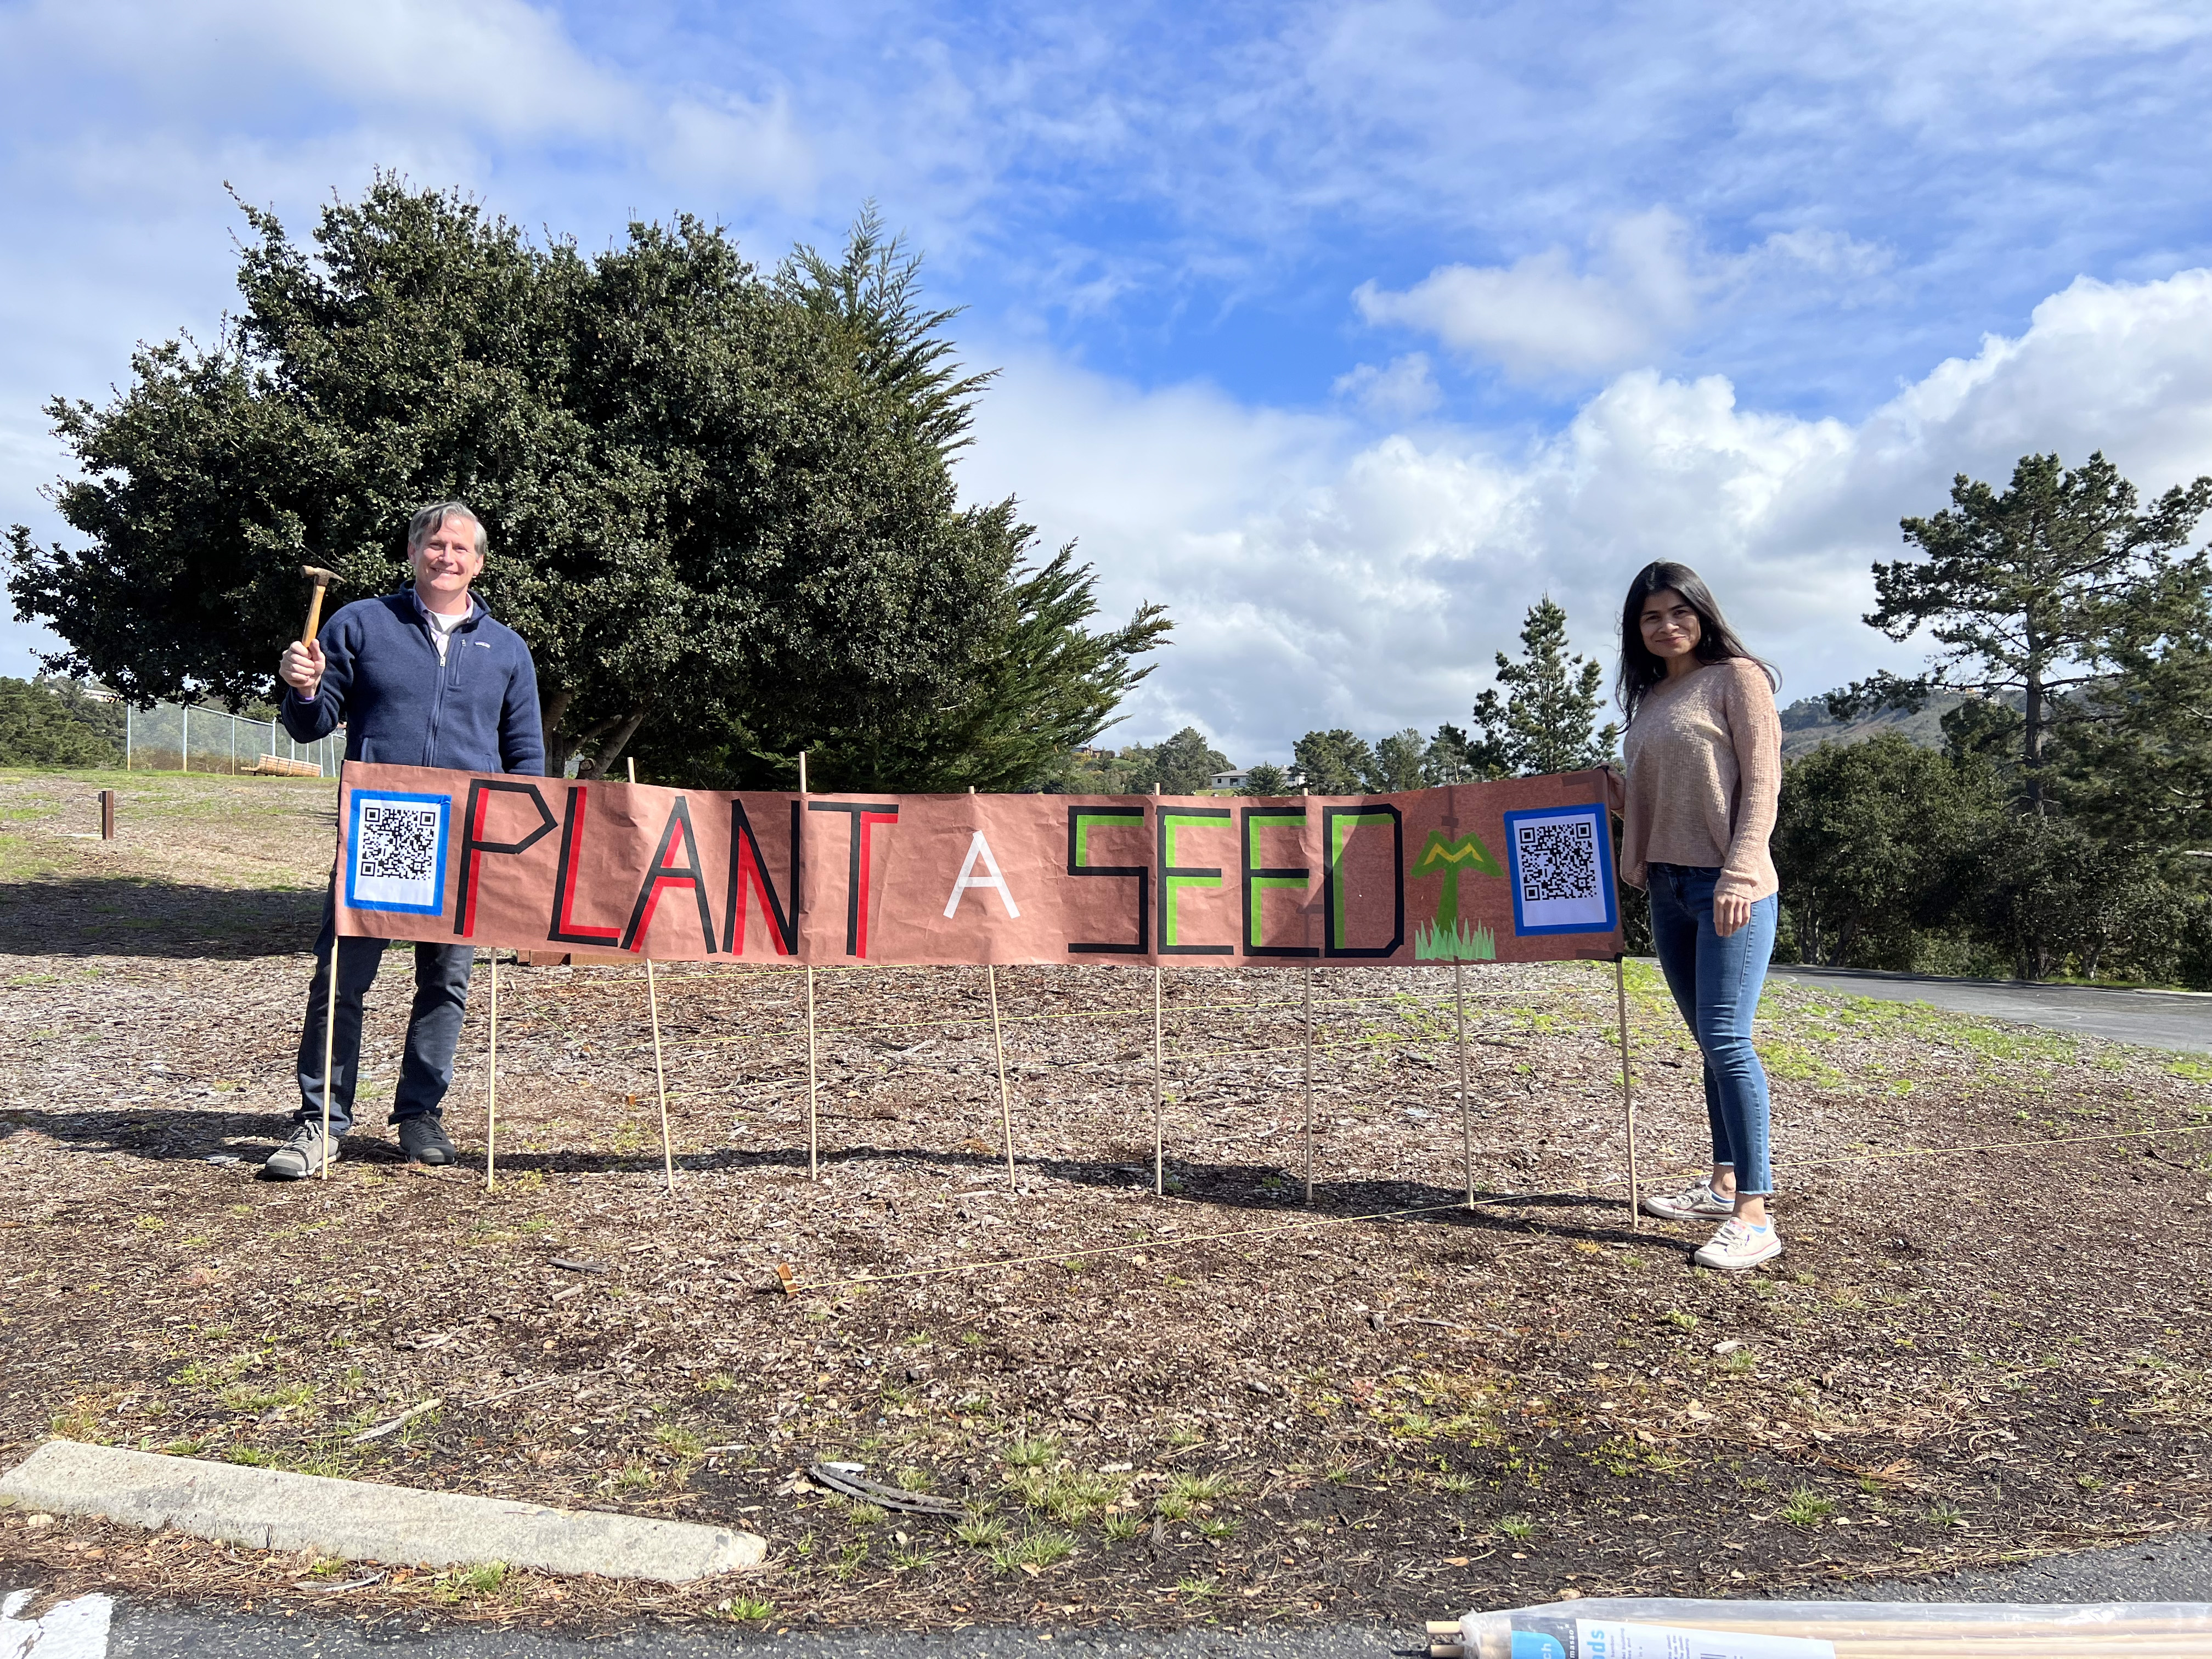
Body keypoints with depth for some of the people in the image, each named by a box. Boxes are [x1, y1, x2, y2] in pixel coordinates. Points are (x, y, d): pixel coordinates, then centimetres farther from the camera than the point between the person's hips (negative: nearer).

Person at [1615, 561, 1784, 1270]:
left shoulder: (1737, 677, -3)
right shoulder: (1651, 698, 16)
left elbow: (1762, 783, -10)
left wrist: (1738, 875, -18)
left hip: (1727, 887, -7)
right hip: (1667, 887, 7)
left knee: (1725, 1038, -13)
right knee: (1711, 1043, 12)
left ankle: (1755, 1214, -10)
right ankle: (1724, 1183, 20)